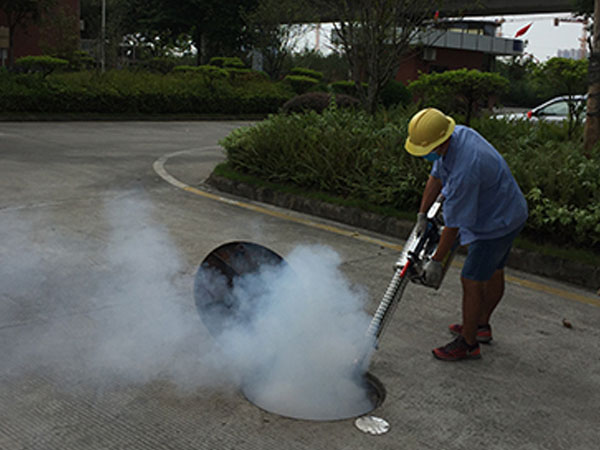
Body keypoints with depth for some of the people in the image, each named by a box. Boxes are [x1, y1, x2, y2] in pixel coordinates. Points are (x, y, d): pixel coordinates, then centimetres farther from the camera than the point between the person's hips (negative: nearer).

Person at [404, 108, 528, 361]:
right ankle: (482, 326, 41)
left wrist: (436, 261, -16)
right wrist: (422, 216, 12)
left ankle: (468, 343, 12)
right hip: (506, 211, 10)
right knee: (493, 273, 23)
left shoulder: (464, 171, -38)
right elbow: (436, 176, 7)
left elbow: (454, 224, -27)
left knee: (471, 280, -3)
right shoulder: (457, 133, -9)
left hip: (498, 222, -10)